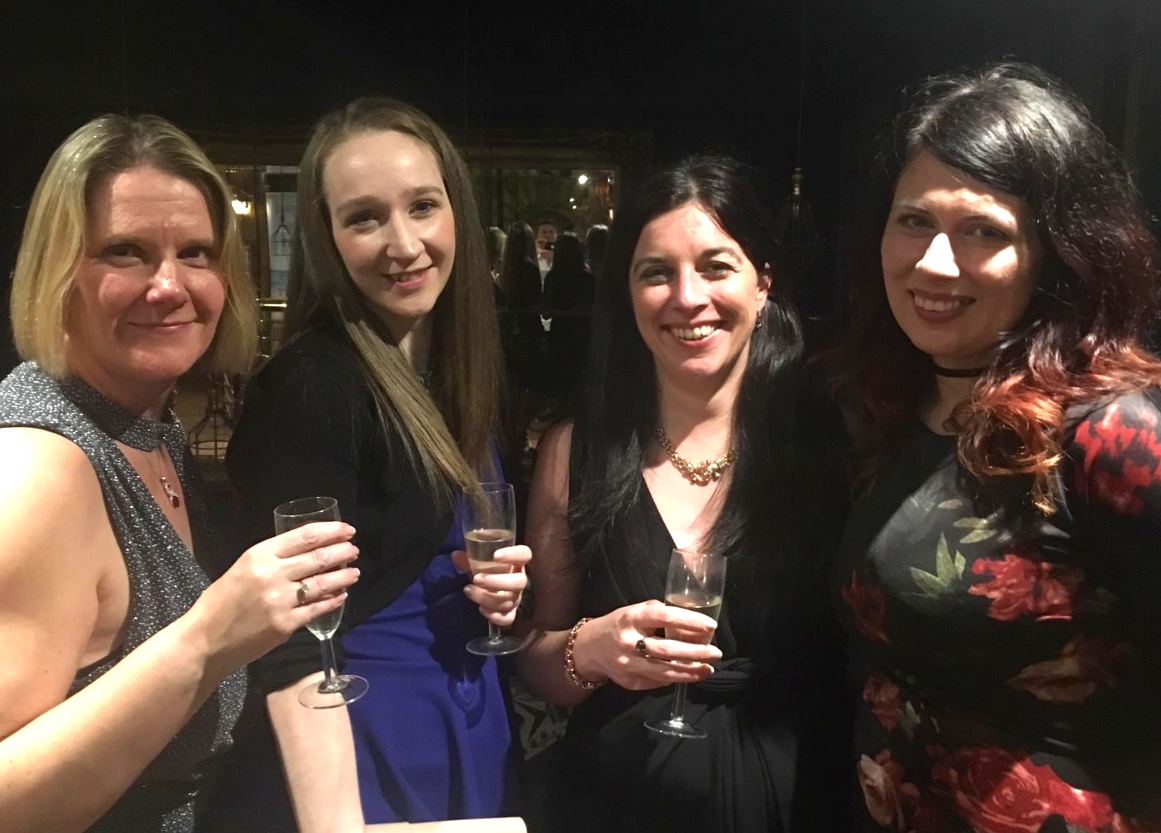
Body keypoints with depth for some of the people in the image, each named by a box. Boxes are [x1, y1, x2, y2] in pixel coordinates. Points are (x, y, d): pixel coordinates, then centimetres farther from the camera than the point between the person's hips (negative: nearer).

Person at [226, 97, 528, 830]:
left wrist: (499, 585, -5)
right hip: (366, 734, -7)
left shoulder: (454, 370, 2)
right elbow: (295, 645, -24)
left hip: (475, 715, 8)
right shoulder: (310, 386, -21)